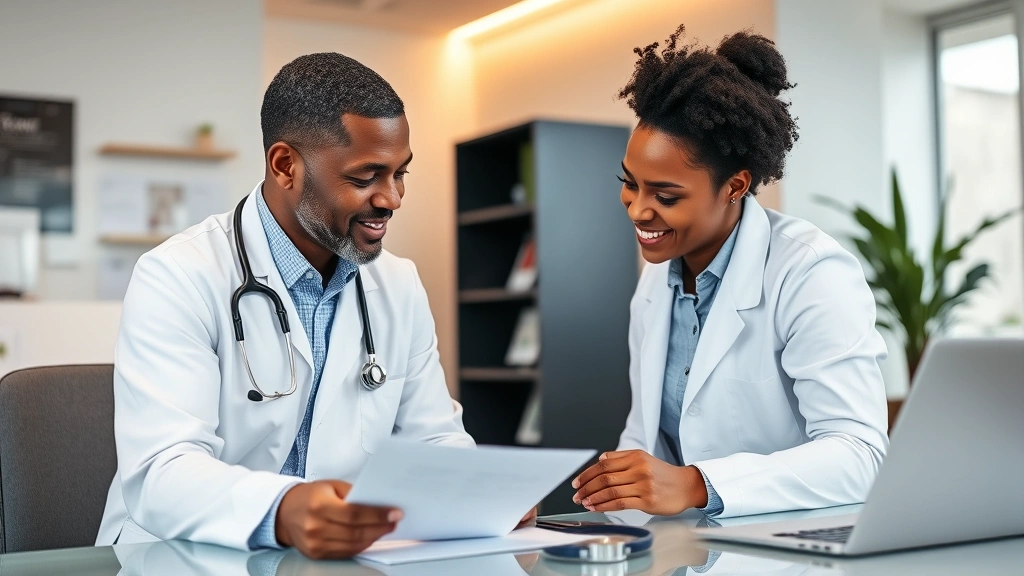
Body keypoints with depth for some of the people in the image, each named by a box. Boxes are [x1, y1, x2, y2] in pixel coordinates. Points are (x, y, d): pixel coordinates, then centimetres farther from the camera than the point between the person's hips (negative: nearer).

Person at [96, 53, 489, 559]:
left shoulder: (401, 286, 7)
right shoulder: (177, 280, -12)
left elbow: (434, 440, 10)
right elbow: (159, 474, -22)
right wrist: (281, 514, -42)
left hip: (348, 555, 5)